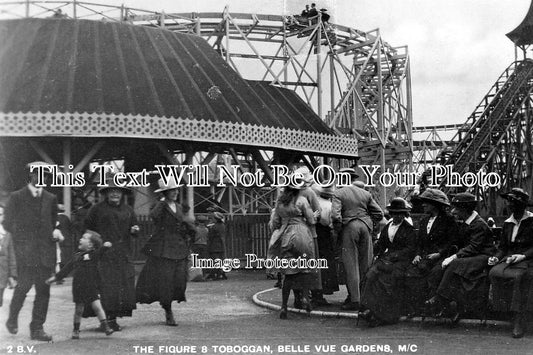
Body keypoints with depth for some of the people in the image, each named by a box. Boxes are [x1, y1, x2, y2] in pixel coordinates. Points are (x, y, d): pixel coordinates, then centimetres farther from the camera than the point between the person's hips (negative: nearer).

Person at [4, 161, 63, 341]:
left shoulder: (50, 199, 16)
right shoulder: (17, 197, 5)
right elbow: (8, 223, 4)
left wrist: (56, 232, 3)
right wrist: (24, 235, -5)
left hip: (46, 251, 4)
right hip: (25, 251, -4)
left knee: (43, 291, 0)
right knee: (24, 285, -11)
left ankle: (37, 328, 7)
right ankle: (12, 318, 15)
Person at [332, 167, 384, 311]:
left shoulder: (339, 193, -3)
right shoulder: (365, 194, 11)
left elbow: (336, 215, -15)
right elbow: (379, 213, 9)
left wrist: (339, 230, -1)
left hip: (349, 228, -4)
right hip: (366, 227, 4)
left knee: (351, 264, 0)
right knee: (366, 264, 11)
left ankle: (355, 300, -1)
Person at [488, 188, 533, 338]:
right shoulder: (508, 223, 20)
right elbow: (503, 247, 21)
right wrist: (496, 257, 1)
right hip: (509, 259, 5)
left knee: (518, 276, -37)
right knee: (494, 273, -28)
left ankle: (519, 322, -38)